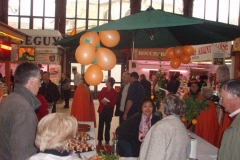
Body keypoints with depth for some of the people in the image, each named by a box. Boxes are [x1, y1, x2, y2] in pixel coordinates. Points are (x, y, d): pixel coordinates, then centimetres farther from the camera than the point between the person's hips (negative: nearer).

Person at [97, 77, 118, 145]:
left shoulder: (114, 92, -8)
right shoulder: (103, 89, 6)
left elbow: (114, 102, -10)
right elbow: (99, 97, 9)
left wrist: (107, 103, -24)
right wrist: (101, 101, -11)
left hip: (109, 110, -3)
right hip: (102, 109, 3)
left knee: (107, 125, 7)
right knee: (100, 125, 5)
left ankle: (107, 140, 18)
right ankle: (100, 140, 15)